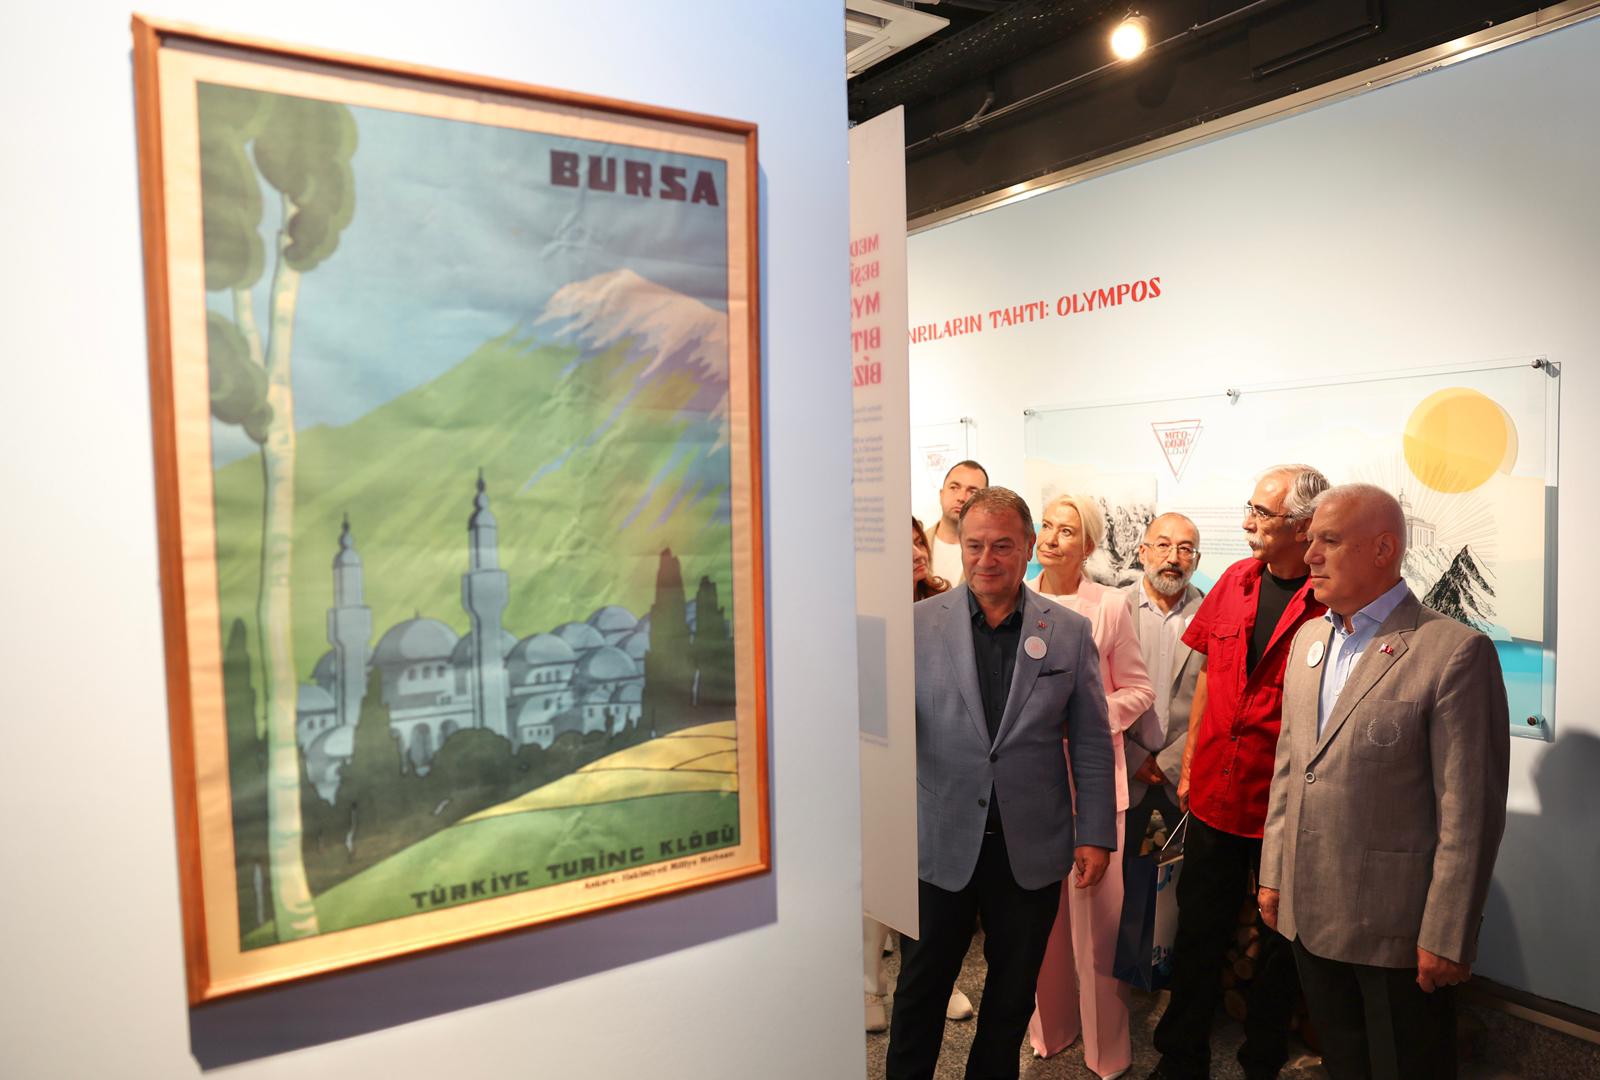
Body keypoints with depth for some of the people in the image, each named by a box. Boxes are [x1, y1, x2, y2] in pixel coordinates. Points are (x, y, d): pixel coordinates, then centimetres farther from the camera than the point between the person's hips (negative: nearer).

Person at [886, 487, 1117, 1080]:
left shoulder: (1070, 632, -1)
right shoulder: (916, 624, -4)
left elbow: (1092, 745, 3)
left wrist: (1096, 835, 1)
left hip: (1031, 850, 1)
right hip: (939, 846, -1)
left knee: (1013, 995, 18)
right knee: (921, 988, 15)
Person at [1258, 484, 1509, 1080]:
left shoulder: (1456, 651, -14)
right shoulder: (1309, 639, 7)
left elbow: (1469, 812, -15)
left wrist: (1447, 937, -14)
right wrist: (1274, 874, 12)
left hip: (1397, 931, -6)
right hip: (1309, 915, 6)